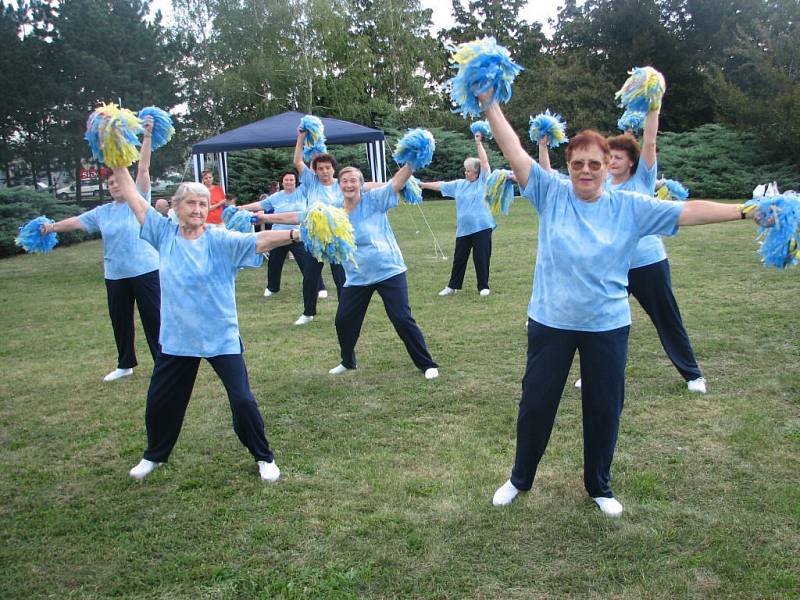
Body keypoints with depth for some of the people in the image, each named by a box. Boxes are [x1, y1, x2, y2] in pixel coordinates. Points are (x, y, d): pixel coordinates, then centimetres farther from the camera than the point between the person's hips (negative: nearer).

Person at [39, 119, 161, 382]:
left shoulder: (139, 200, -2)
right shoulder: (103, 212, 12)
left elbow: (143, 169, -9)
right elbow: (78, 221, 11)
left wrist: (147, 137, -15)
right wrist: (53, 227, -1)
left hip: (145, 270, -5)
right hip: (115, 274, 6)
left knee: (153, 318, -1)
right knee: (120, 320, 14)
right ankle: (125, 365, 28)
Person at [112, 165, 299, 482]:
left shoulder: (221, 240, -13)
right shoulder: (165, 233, -2)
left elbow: (260, 241, -27)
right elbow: (134, 199, 4)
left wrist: (296, 234, -41)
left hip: (221, 338, -4)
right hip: (176, 338, 4)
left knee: (242, 400, -5)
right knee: (160, 400, 17)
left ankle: (264, 458, 17)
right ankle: (155, 455, 44)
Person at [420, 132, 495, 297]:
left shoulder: (483, 181, 0)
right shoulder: (459, 184, 12)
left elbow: (485, 162, -8)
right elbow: (441, 185, 16)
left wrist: (478, 143, -9)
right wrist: (423, 184, 14)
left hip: (481, 227, -4)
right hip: (463, 228, 4)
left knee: (481, 258, 0)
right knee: (459, 258, 10)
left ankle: (483, 286, 11)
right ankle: (452, 286, 20)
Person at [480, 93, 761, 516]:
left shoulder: (630, 207, -4)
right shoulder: (552, 194, -5)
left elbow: (688, 211, -5)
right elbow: (514, 152, -11)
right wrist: (490, 104, -17)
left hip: (607, 326, 1)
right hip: (550, 322, 0)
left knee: (604, 409, 13)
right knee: (536, 402, 11)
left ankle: (599, 486, 36)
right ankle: (519, 478, 34)